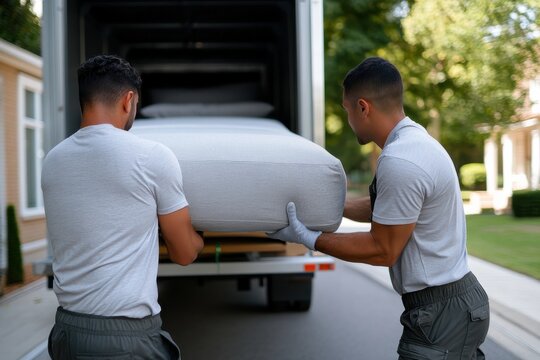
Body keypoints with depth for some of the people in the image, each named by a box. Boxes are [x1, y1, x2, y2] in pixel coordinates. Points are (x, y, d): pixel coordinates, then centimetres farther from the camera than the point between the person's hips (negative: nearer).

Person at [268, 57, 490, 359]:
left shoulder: (400, 162, -24)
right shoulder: (415, 138, 8)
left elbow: (383, 250, -16)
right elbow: (381, 208, 22)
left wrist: (309, 238, -10)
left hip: (442, 311, -9)